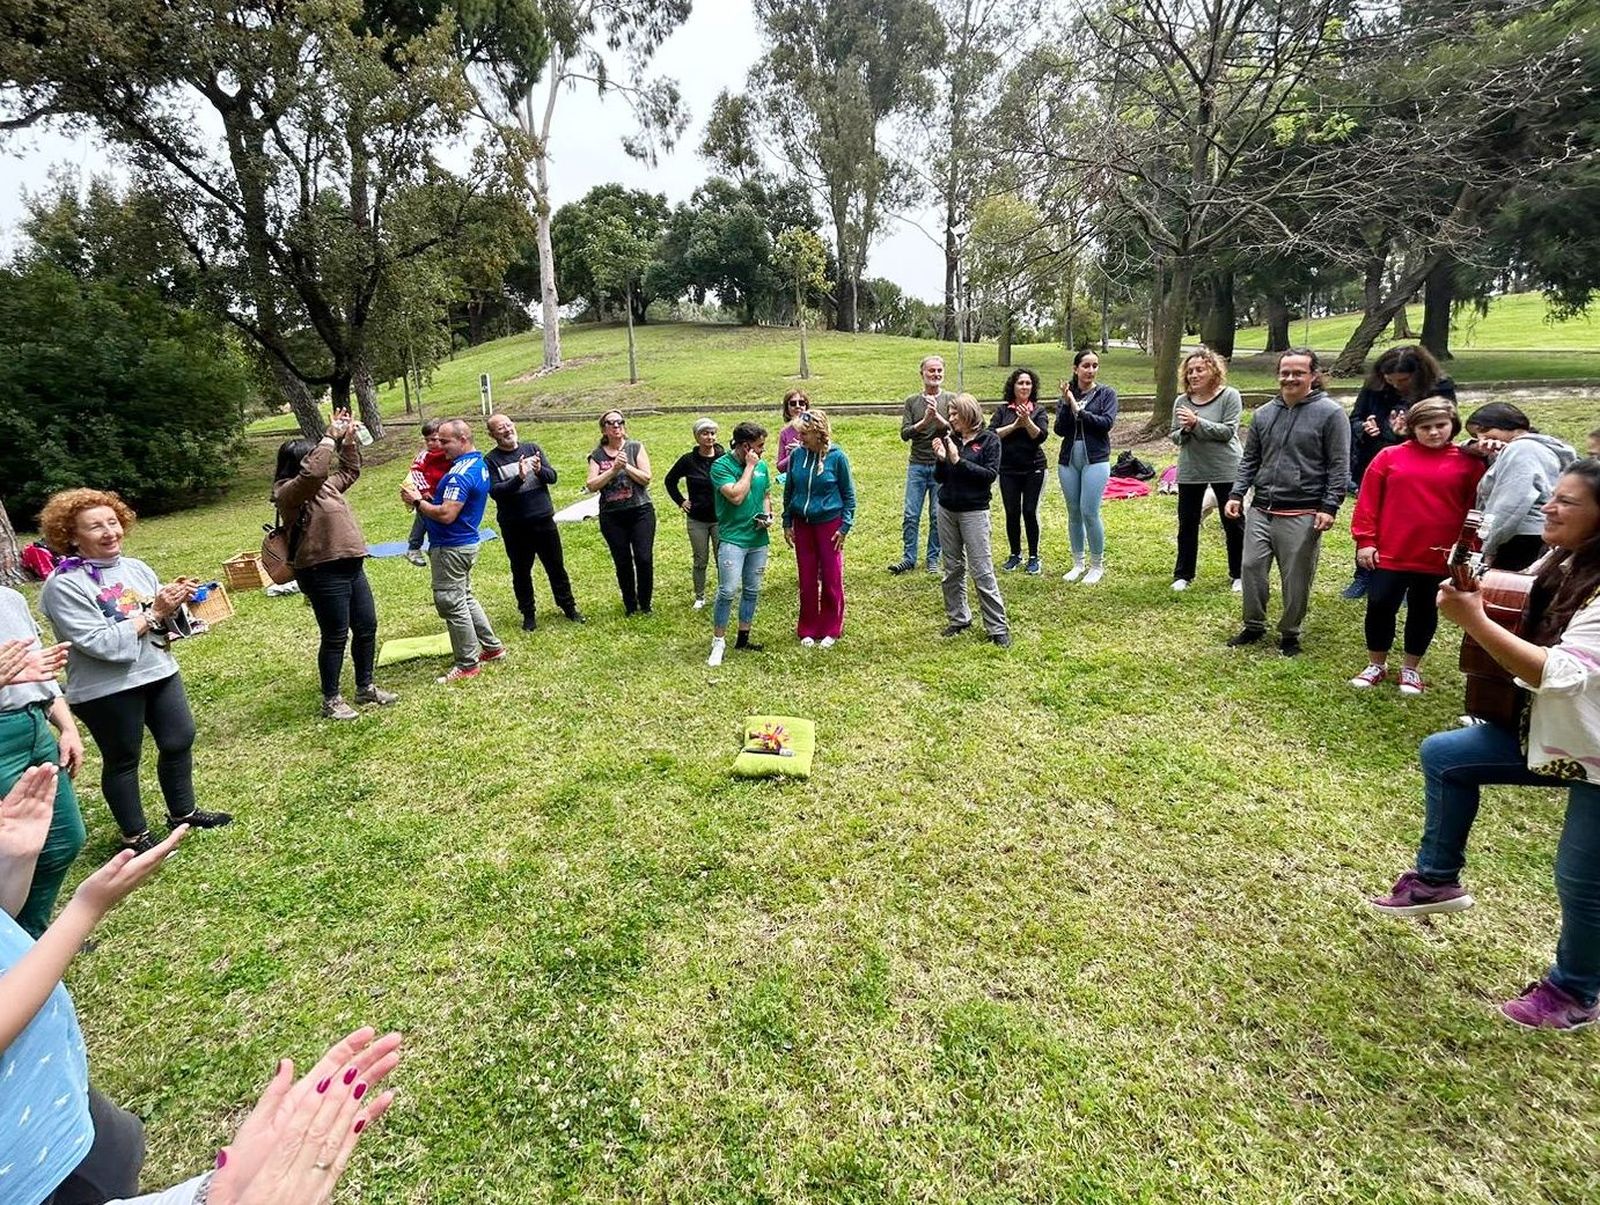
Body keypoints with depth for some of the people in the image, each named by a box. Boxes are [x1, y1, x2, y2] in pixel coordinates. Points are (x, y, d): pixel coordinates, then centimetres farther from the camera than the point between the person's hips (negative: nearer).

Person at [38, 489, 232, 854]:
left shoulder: (135, 567, 4)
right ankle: (136, 836, 25)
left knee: (180, 741, 14)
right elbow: (100, 644, -22)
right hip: (107, 689, -6)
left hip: (160, 672, 6)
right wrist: (153, 613, -22)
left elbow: (166, 622, 10)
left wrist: (175, 602, -11)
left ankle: (183, 812, 35)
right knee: (123, 760, 9)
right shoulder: (63, 585, -15)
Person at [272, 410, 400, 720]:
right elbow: (313, 471, -31)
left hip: (351, 568, 9)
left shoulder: (324, 486, 15)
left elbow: (349, 471, 31)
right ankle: (331, 701, 14)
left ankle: (365, 687, 30)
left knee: (366, 628, 15)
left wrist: (349, 439, 18)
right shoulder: (289, 492, -12)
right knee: (336, 638, 0)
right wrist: (331, 437, -21)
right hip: (323, 575, -9)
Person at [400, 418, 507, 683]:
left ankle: (467, 663, 7)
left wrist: (417, 501, -14)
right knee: (464, 597, 21)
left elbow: (446, 515, -28)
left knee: (451, 604, -1)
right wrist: (429, 497, 4)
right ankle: (492, 646, 29)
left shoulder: (461, 473, -23)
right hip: (465, 543, 10)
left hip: (451, 548, -10)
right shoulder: (479, 464, 9)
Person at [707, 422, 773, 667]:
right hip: (733, 538, -6)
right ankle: (718, 642, 2)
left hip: (758, 538, 6)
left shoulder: (762, 465, 8)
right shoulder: (721, 466, -10)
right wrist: (749, 467, -16)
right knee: (727, 590, -10)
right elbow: (736, 496, -23)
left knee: (752, 590, 12)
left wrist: (767, 515, 2)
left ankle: (743, 637, 24)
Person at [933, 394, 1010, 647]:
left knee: (983, 571, -6)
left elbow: (991, 474, -14)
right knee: (953, 568, 11)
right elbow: (940, 477, 8)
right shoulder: (950, 439, 7)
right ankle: (958, 619, 24)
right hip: (947, 510, 5)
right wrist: (941, 458, -11)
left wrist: (959, 460, -18)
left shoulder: (989, 439, -5)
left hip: (974, 512, -5)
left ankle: (998, 628, 1)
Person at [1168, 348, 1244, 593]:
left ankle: (1238, 575, 21)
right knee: (1187, 524, 9)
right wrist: (1184, 430, -15)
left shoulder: (1230, 396, -7)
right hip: (1190, 471, 3)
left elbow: (1228, 432, -15)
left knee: (1234, 523, 7)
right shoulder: (1182, 401, 4)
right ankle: (1183, 575, 21)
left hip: (1225, 470, -3)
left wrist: (1197, 423, -23)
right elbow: (1174, 436, 6)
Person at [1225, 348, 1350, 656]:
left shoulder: (1330, 413, -3)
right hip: (1261, 510, 5)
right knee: (1252, 567, 6)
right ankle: (1253, 625, 23)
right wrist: (1237, 494, 6)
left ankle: (1290, 633, 20)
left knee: (1296, 578, 3)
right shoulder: (1264, 414, 11)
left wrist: (1329, 507, -12)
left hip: (1302, 515, -4)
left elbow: (1339, 466, -5)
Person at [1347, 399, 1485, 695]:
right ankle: (1376, 665, 24)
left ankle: (1410, 669, 28)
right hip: (1389, 554, 0)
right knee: (1380, 607, 5)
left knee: (1423, 611, 12)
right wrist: (1365, 541, -4)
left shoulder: (1468, 462, 0)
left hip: (1438, 558, 0)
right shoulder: (1390, 457, 0)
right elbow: (1368, 501, 0)